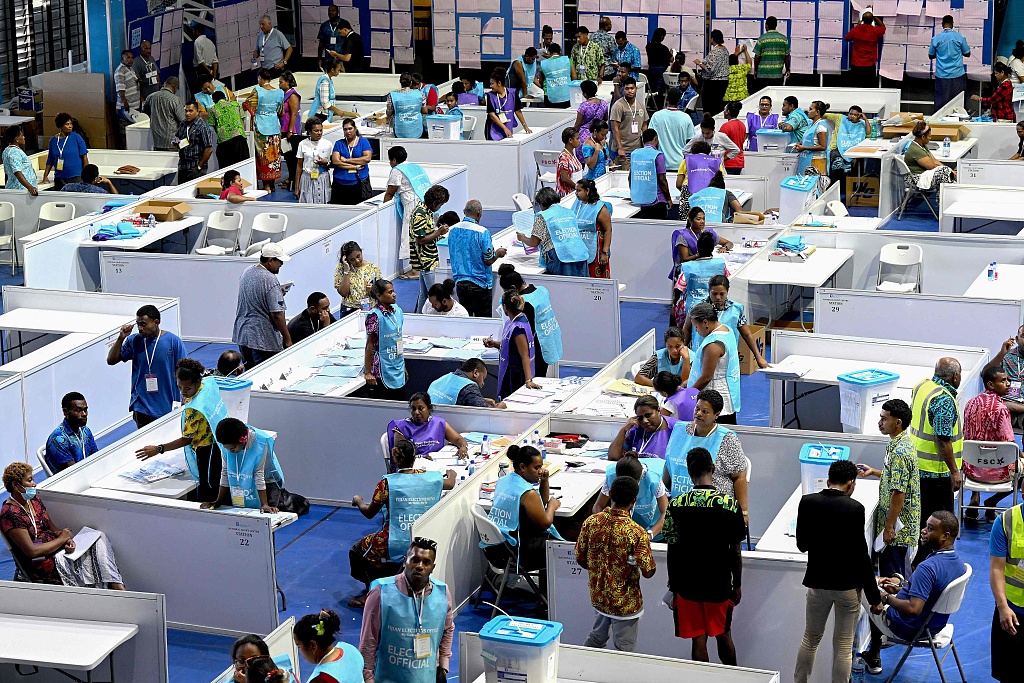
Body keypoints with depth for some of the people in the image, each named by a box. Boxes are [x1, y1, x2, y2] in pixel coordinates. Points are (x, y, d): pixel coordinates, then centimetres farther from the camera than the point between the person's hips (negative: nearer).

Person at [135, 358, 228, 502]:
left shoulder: (193, 409, -33)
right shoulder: (209, 382, -9)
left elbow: (186, 440, -24)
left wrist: (158, 449, -23)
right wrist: (189, 398, 5)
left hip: (207, 451, -9)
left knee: (205, 496, 2)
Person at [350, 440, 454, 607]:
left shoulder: (387, 484, -12)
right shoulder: (430, 478, -2)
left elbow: (369, 513, 2)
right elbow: (450, 484, 23)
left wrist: (358, 501, 24)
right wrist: (451, 474, 47)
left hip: (395, 547, -5)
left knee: (356, 552, 23)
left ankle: (372, 590, 17)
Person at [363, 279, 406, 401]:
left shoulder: (397, 310, 5)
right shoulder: (374, 315, -15)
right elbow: (370, 345, -13)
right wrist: (367, 373, -13)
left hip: (398, 369, 7)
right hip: (383, 371, -7)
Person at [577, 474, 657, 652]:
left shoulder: (591, 522, -10)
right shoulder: (636, 533, -24)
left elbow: (580, 560, -1)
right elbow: (648, 572, -19)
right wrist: (646, 542, -2)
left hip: (598, 596, 5)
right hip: (625, 602, -5)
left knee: (597, 637, 26)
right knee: (624, 651, 9)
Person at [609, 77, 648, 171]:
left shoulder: (641, 105, 14)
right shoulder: (618, 105, -6)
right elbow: (615, 129, -10)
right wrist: (620, 148, -17)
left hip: (638, 149, 6)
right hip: (624, 151, -6)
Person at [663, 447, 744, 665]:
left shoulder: (675, 505, -10)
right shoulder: (730, 504, -12)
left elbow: (672, 551, -4)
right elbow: (735, 551, -5)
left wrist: (673, 588, 9)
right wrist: (737, 585, 8)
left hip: (687, 584, 0)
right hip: (720, 585, 0)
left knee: (698, 639, 8)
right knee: (723, 635, 18)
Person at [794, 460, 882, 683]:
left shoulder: (807, 502, -7)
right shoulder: (854, 508, -18)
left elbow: (802, 545, 3)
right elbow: (861, 554, -16)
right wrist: (874, 595, -8)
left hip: (818, 582, 3)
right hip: (848, 584, -3)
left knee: (811, 639, 20)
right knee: (844, 646, 8)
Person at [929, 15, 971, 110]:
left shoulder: (936, 39, -3)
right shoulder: (960, 38, -4)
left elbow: (931, 56, 9)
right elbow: (967, 54, 6)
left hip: (942, 75, 1)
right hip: (957, 74, -1)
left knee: (941, 102, 6)